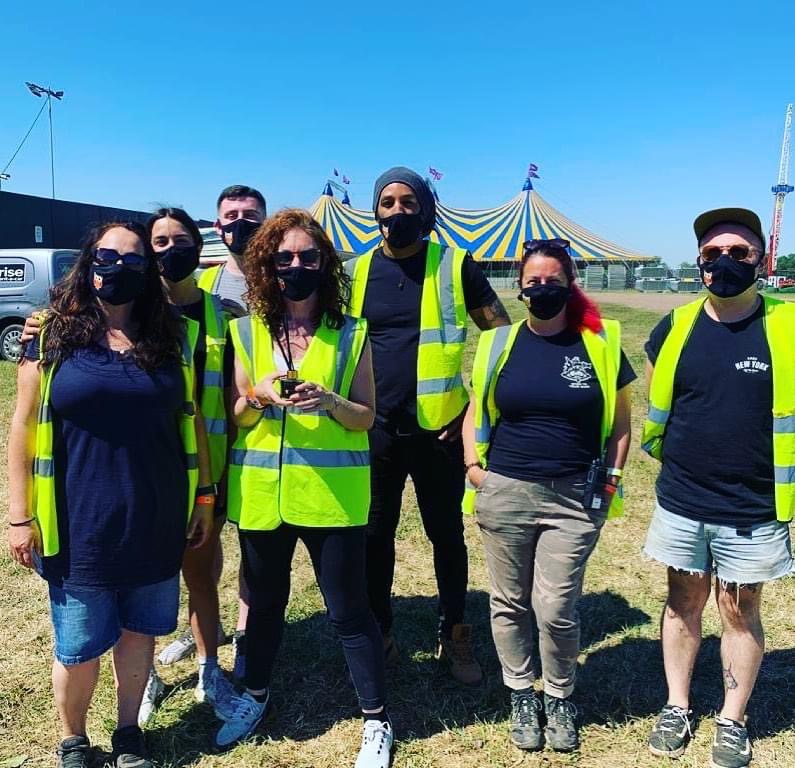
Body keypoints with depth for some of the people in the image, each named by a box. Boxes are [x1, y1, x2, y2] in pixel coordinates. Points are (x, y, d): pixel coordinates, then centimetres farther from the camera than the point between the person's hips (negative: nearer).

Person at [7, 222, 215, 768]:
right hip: (80, 525, -2)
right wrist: (20, 515, -3)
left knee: (138, 630, 16)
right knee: (78, 645, 11)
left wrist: (204, 495, 8)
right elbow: (24, 427, -1)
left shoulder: (173, 338, 2)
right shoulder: (52, 336, -4)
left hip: (155, 523, 2)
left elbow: (192, 419, 8)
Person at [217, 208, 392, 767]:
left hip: (333, 493, -2)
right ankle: (256, 695, 45)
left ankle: (377, 720, 26)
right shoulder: (246, 332, 2)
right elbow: (237, 417, 5)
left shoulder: (351, 334, -2)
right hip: (261, 491, 3)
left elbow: (366, 417, -1)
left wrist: (329, 401, -21)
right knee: (265, 600, 20)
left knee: (348, 609, 6)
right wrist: (259, 396, -16)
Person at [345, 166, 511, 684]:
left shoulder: (455, 266, -3)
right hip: (373, 428, 2)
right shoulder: (356, 271, 4)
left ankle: (455, 635, 29)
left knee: (447, 533, 11)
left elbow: (503, 334, -1)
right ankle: (380, 633, 30)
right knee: (375, 534, 12)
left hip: (439, 427, -2)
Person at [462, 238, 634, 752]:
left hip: (574, 498, -1)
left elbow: (620, 419, 8)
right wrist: (473, 466, 1)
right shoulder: (499, 344, 3)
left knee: (556, 609, 1)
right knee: (510, 603, 12)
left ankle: (560, 699, 29)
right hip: (504, 493, 2)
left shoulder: (601, 343, 0)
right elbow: (475, 413, 13)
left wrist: (613, 476, 1)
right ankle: (521, 695, 34)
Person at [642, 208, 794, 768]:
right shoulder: (675, 327, -1)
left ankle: (733, 721, 33)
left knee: (740, 611, 13)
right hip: (681, 503, 2)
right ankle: (678, 707, 35)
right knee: (684, 603, 16)